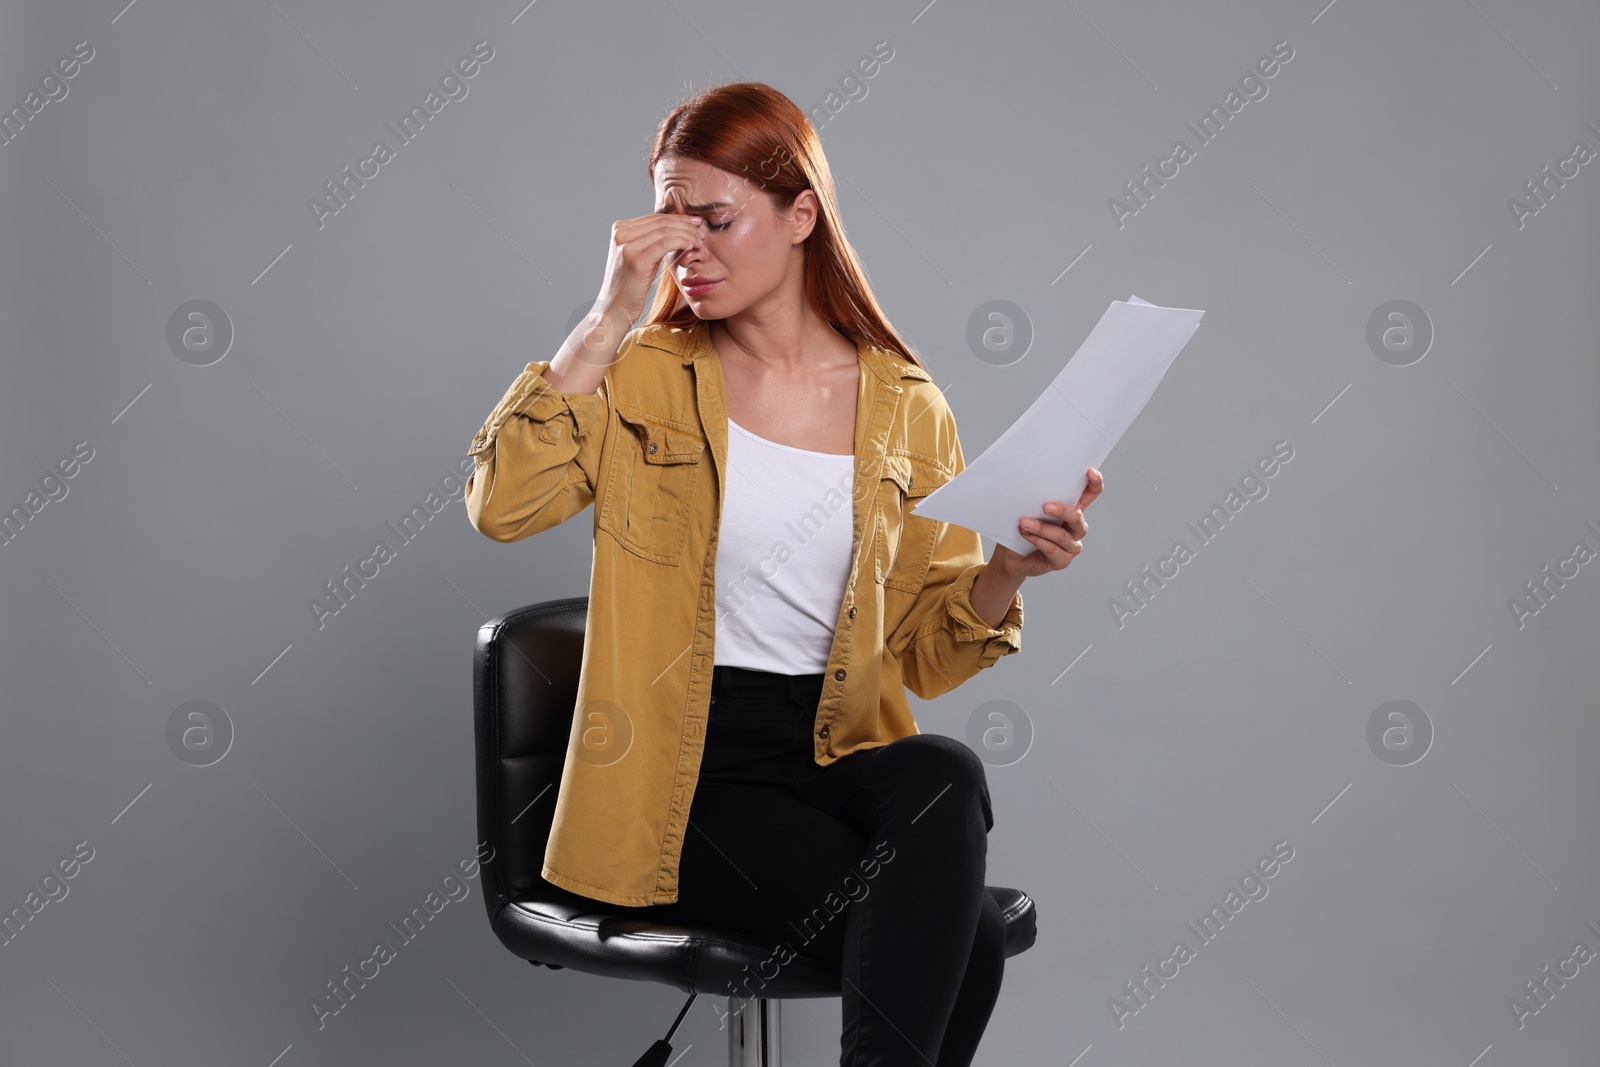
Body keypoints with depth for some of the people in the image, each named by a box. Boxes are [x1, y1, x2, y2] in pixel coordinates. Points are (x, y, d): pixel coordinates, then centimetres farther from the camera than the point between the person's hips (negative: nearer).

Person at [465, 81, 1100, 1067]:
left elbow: (925, 651, 8)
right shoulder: (647, 375, 3)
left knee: (949, 778, -33)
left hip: (841, 754, 3)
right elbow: (502, 505, -15)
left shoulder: (905, 407, 6)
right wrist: (611, 318, -16)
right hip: (686, 773, -3)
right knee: (965, 940, -28)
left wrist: (1013, 568, -12)